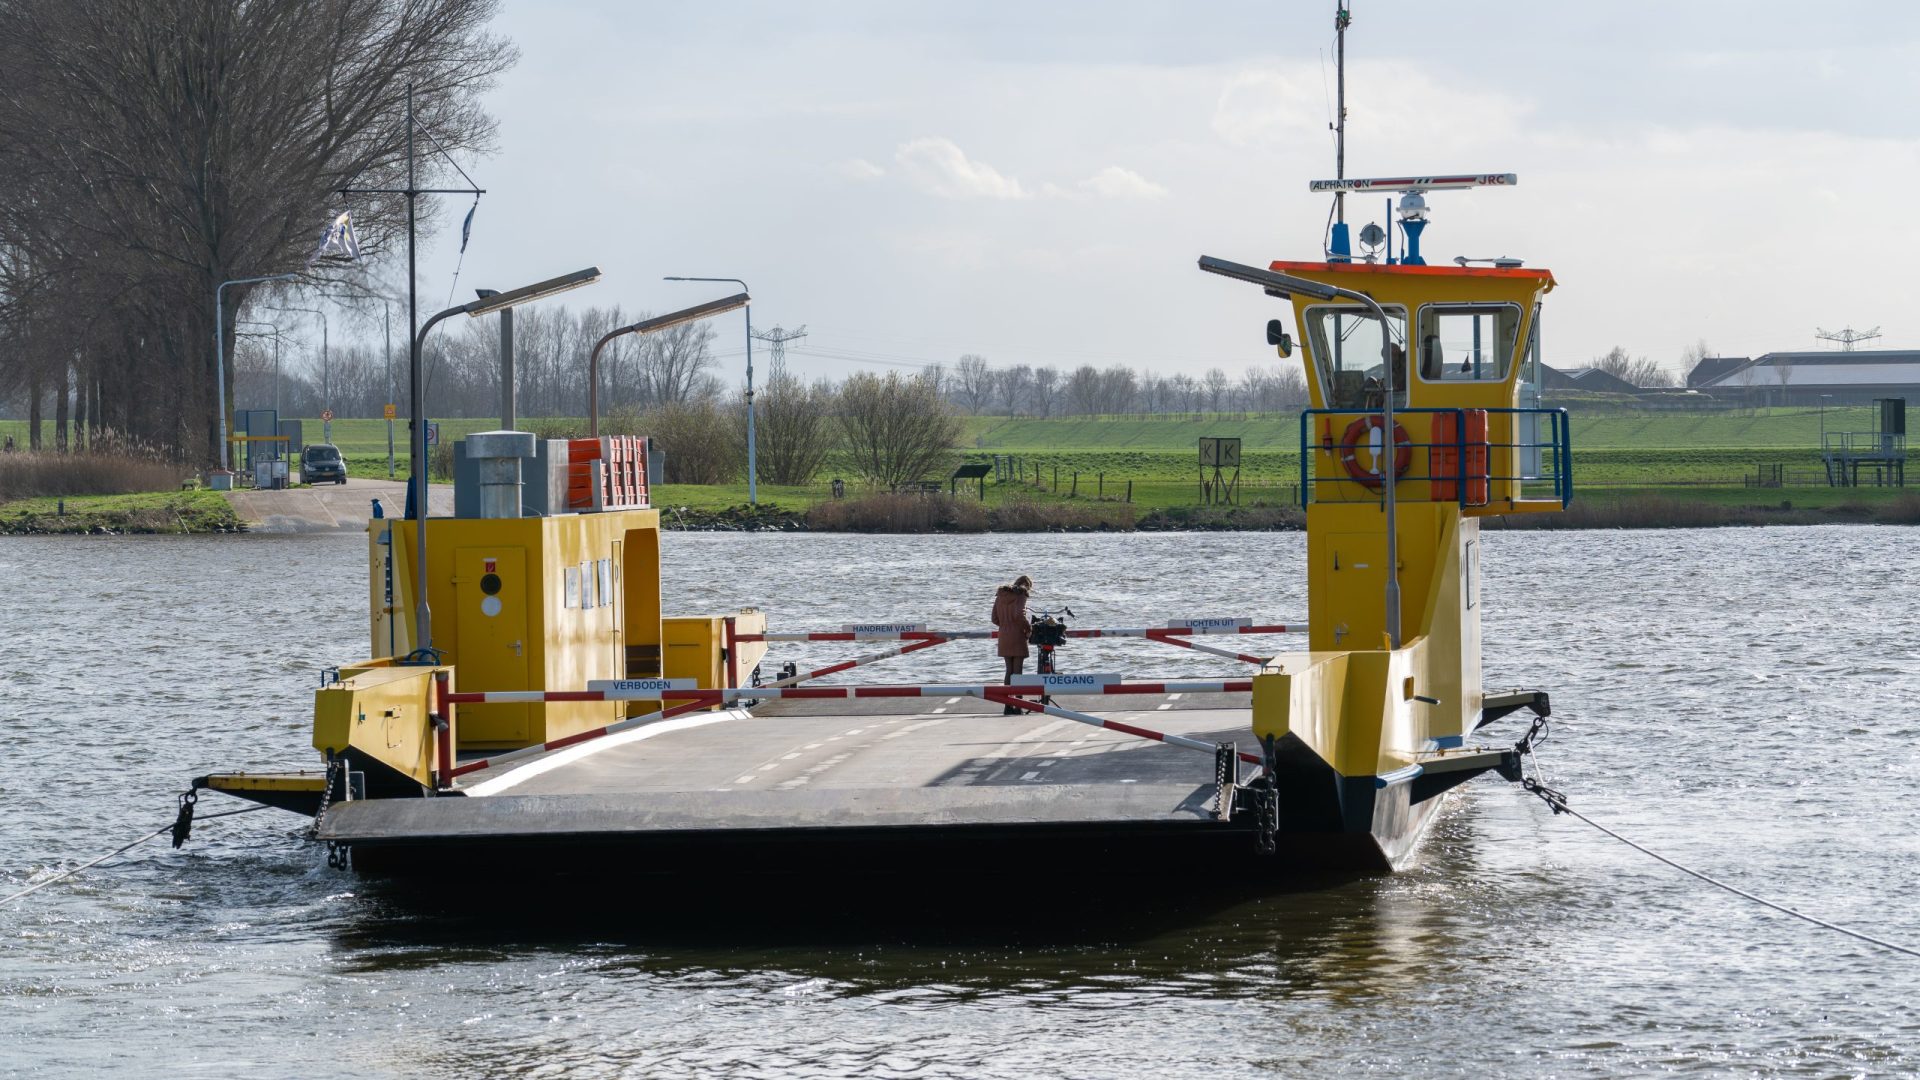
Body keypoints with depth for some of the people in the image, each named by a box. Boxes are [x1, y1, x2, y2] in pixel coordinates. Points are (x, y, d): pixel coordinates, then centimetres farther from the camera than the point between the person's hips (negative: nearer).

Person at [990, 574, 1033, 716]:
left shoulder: (1000, 596, 11)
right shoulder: (1020, 596, -8)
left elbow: (995, 618, 10)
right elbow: (1019, 615, -21)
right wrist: (1029, 627, -7)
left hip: (1004, 637, 6)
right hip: (1017, 636, -6)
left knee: (1009, 671, 12)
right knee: (1017, 671, -1)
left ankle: (1008, 706, 9)